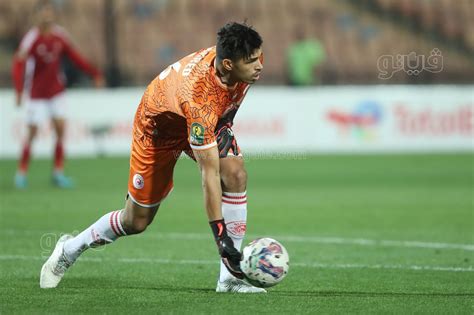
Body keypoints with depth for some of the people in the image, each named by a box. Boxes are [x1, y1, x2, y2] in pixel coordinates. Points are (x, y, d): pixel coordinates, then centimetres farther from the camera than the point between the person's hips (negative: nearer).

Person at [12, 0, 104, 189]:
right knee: (32, 132, -3)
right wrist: (19, 90, -39)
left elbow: (75, 58, 8)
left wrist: (94, 73, 3)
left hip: (56, 91, 4)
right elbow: (19, 64, -27)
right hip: (37, 94, -4)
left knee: (60, 129, -4)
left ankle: (58, 173, 4)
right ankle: (21, 173, 11)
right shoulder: (32, 39, -19)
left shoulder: (60, 35, -4)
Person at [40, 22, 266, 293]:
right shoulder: (199, 96, -46)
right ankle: (70, 249, 34)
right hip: (159, 125, -6)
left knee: (236, 174, -22)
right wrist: (220, 233, -42)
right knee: (136, 221, 6)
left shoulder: (249, 63, -27)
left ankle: (230, 277, -16)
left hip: (212, 119, 6)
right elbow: (209, 172, -43)